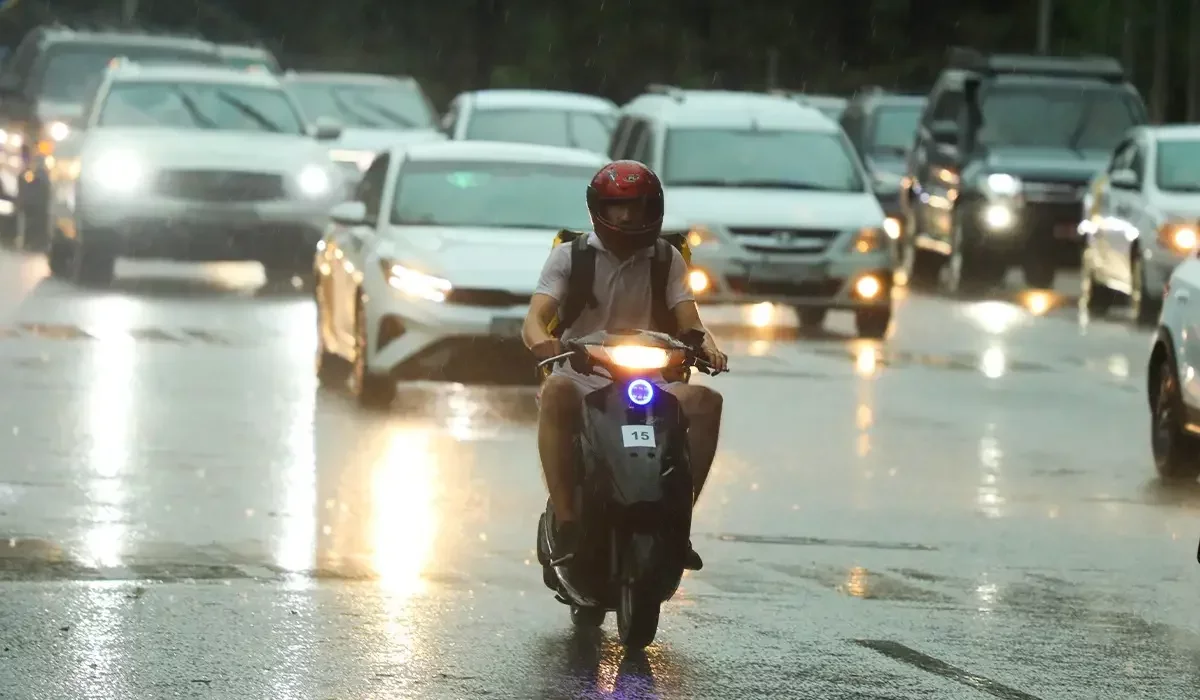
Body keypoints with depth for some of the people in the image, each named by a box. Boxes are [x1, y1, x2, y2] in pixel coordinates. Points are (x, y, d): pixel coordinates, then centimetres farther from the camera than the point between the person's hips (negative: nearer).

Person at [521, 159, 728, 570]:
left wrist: (706, 346, -23)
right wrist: (540, 338, -33)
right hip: (582, 379, -2)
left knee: (705, 401, -26)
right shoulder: (569, 257, 6)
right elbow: (536, 316, -8)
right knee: (556, 394, -38)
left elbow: (688, 320, 1)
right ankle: (566, 524, -40)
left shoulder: (666, 260, 13)